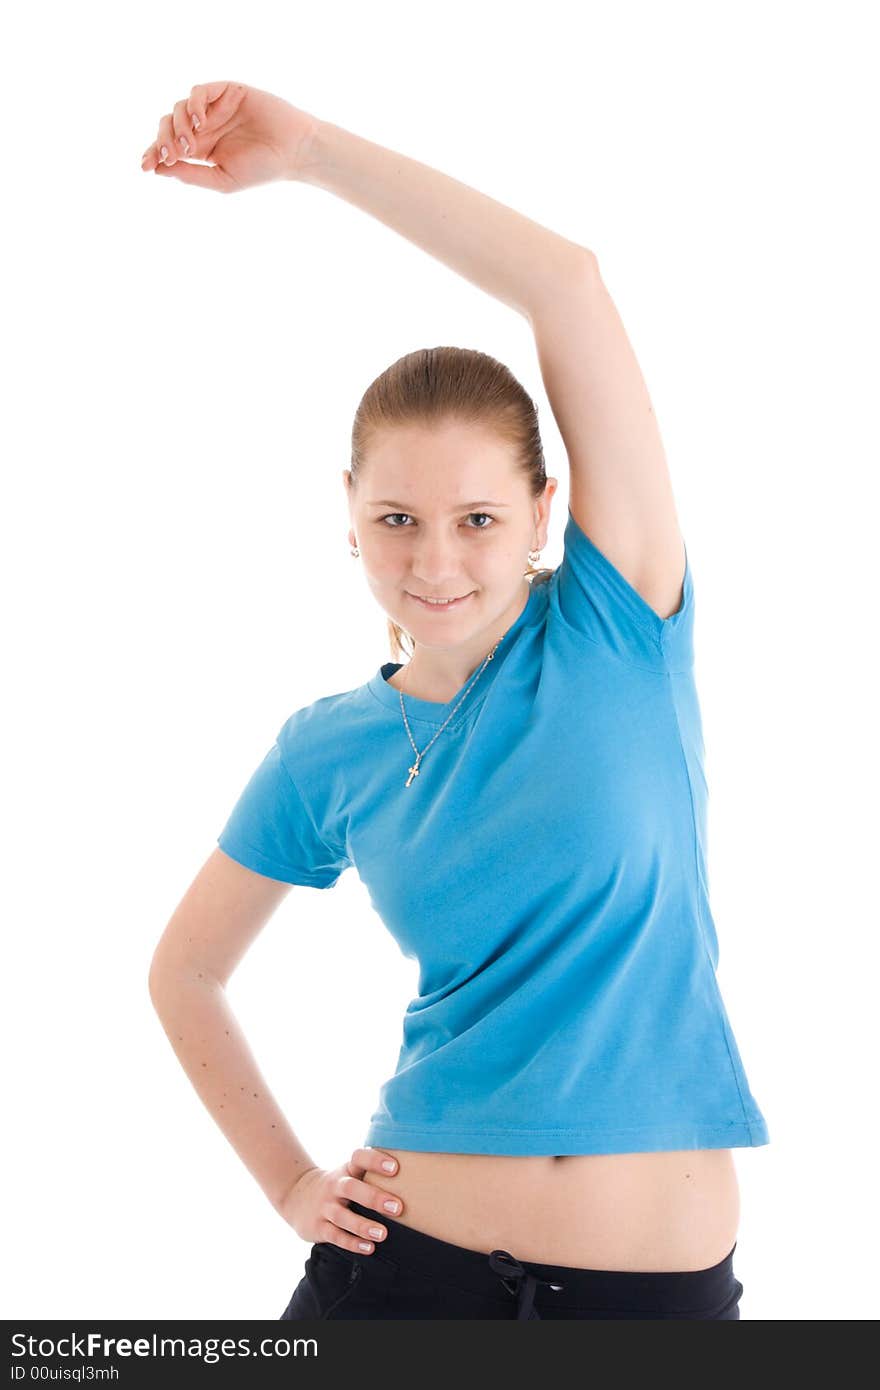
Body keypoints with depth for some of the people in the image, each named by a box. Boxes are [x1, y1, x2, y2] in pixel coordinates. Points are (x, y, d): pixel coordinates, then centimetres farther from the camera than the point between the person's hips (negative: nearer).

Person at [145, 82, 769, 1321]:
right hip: (413, 1258, 2)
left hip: (662, 1269, -1)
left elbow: (565, 282, -17)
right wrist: (288, 1180, 5)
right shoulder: (328, 755, 0)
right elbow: (185, 972, 15)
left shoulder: (619, 627, -6)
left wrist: (306, 146, -14)